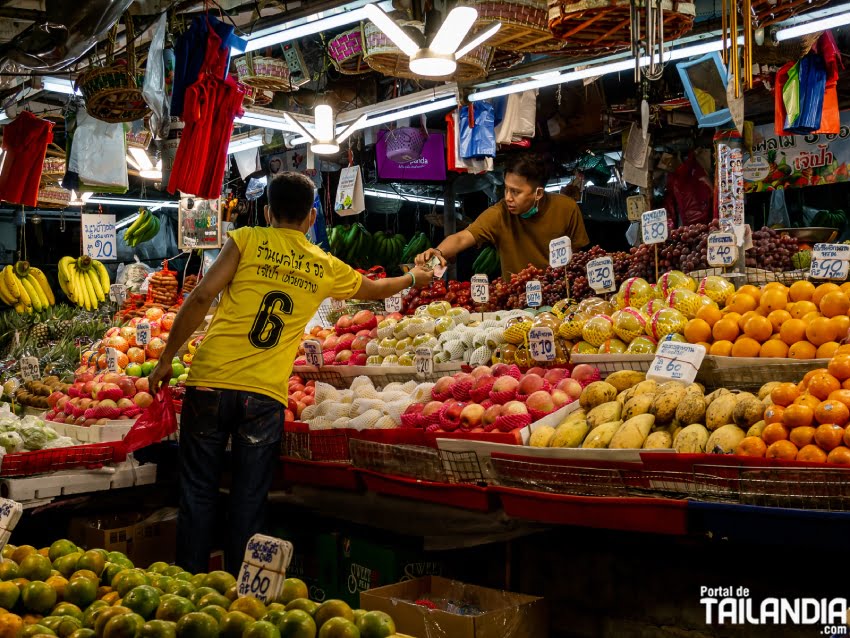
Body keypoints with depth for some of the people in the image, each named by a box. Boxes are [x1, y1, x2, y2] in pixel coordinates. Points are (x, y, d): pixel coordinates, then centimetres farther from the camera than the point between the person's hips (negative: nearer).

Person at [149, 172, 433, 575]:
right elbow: (376, 289, 31)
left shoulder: (247, 239, 4)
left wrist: (166, 358, 2)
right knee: (249, 505, 10)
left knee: (198, 496, 9)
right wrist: (414, 278, 51)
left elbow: (202, 297, -5)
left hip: (211, 380, -1)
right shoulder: (327, 269, 12)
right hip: (266, 396, 1)